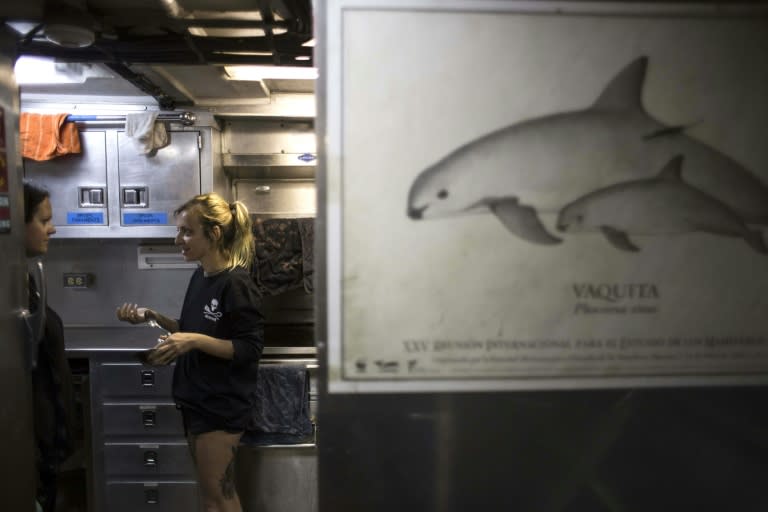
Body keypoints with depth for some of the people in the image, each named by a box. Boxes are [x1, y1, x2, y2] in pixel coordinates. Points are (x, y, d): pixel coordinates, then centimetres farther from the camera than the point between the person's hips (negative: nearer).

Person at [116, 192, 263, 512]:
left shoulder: (236, 283, -19)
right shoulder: (199, 277, 7)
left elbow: (251, 348, -20)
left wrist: (196, 341, -28)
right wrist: (152, 317, 4)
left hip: (222, 404, -8)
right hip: (196, 399, 8)